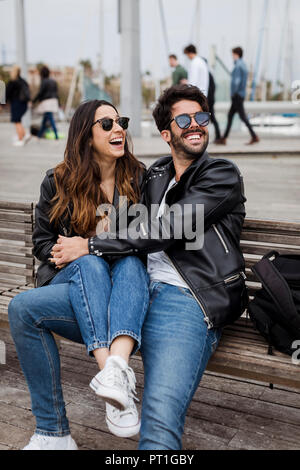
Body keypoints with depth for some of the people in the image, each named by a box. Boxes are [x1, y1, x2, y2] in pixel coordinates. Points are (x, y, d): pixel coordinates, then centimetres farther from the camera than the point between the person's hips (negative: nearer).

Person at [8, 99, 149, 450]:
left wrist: (88, 246, -10)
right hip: (71, 281, 0)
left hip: (125, 286, 0)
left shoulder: (138, 179, 9)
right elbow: (42, 241, 14)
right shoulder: (58, 182, 10)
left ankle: (116, 364, -57)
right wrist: (74, 255, -8)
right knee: (91, 265, -35)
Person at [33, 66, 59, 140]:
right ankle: (39, 135, 24)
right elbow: (56, 92, 16)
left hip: (47, 102, -8)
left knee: (51, 119, -10)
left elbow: (40, 93, -13)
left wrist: (34, 101, -5)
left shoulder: (44, 81, -10)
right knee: (44, 119, 15)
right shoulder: (53, 81, 13)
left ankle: (56, 135, -16)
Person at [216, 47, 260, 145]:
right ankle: (224, 139, 13)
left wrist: (233, 93, -14)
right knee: (230, 115, 11)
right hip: (241, 94, 10)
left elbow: (236, 81, -22)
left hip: (237, 95, -10)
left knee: (243, 116, -8)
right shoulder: (243, 65, 16)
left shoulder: (238, 66, -15)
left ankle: (254, 137, -10)